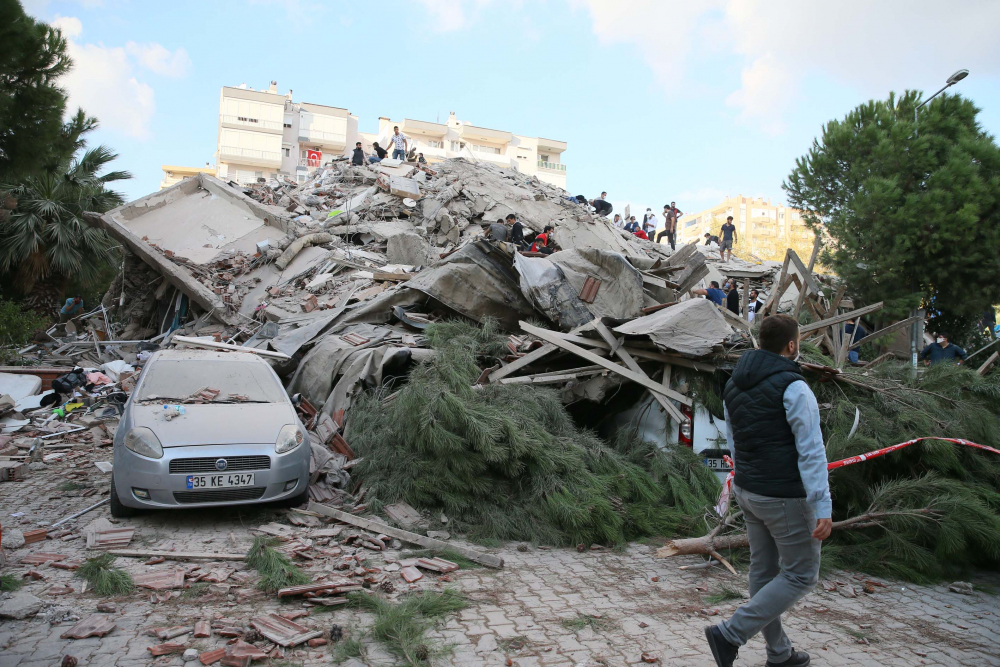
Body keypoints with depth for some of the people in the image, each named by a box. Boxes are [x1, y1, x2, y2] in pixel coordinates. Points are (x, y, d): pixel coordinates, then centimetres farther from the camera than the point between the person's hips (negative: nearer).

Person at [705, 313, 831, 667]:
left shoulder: (734, 384, 5)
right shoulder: (793, 388, -20)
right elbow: (811, 452, -23)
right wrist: (823, 508, -22)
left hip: (748, 491, 8)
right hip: (785, 497, -8)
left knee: (765, 569, 18)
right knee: (801, 575, 8)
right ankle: (730, 634, 0)